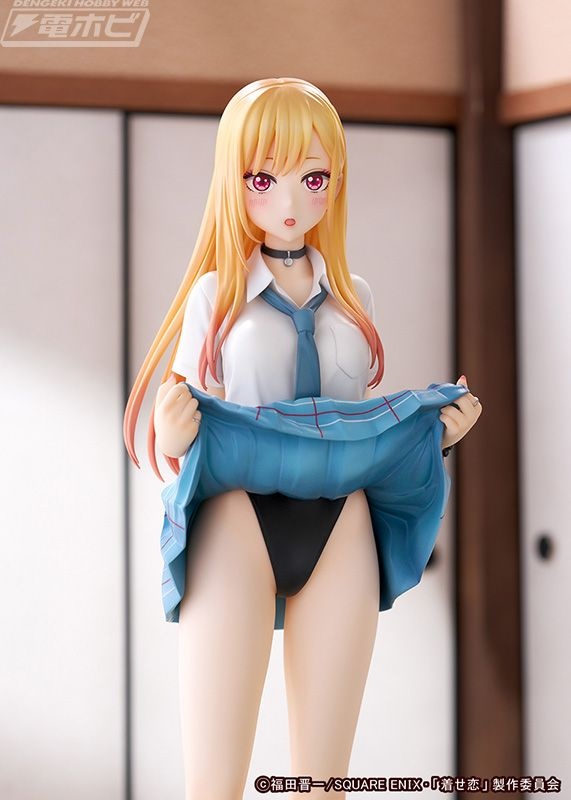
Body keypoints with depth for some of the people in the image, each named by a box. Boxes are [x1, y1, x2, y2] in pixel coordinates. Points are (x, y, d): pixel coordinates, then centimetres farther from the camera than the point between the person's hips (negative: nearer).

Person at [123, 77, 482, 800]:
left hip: (340, 529, 3)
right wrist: (174, 437, -20)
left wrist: (434, 429, 2)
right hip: (236, 524, -3)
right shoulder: (215, 294, 2)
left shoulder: (353, 298, 11)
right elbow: (175, 440, 2)